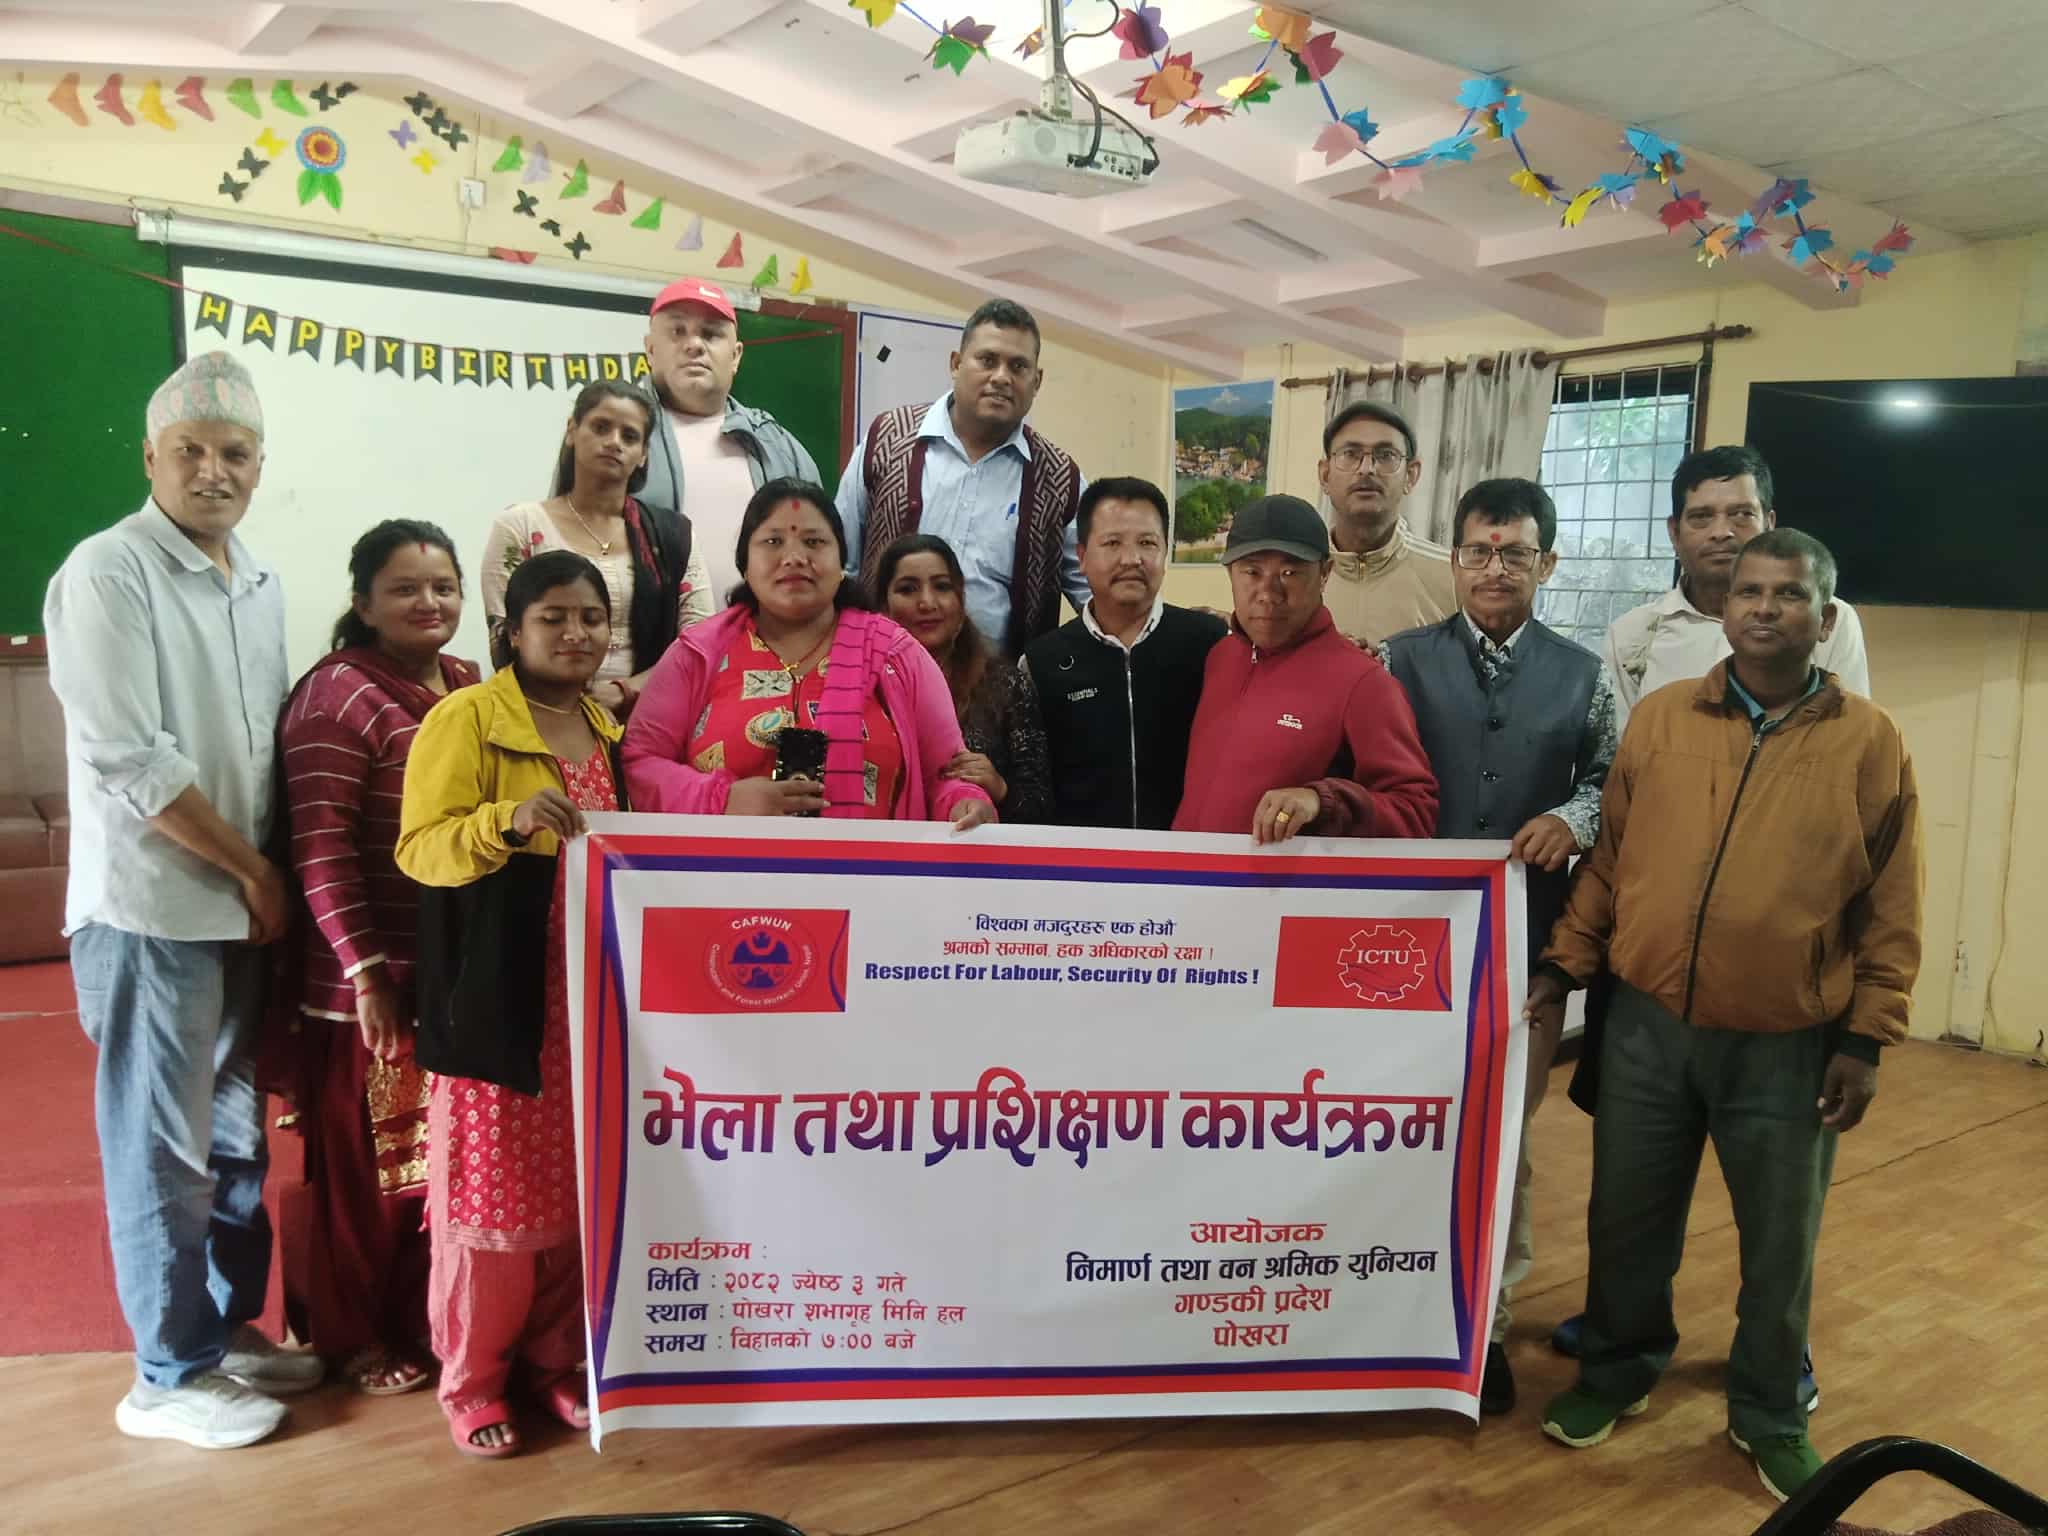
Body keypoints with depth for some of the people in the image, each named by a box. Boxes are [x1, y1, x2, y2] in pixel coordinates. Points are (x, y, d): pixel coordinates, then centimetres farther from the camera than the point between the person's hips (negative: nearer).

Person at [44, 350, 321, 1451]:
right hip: (152, 906, -7)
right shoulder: (108, 572, -11)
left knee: (238, 1132, 16)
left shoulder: (259, 583, 12)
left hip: (245, 904, 7)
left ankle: (228, 1323, 31)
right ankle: (172, 1374, 17)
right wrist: (253, 868, -12)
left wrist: (268, 876, 6)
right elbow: (127, 760, -18)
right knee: (165, 1144, 3)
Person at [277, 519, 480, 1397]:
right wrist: (364, 969, -21)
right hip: (374, 974, -7)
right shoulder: (338, 695, -12)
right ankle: (355, 1335, 26)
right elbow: (320, 849, -18)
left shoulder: (472, 687, 10)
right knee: (367, 1158, 8)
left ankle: (427, 1314, 33)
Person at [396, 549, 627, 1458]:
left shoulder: (610, 730, 14)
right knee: (490, 1188, 2)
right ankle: (471, 1375, 20)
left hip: (593, 1002, 6)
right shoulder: (464, 718, -7)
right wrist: (510, 821, -30)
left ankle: (556, 1356, 27)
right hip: (498, 1000, -5)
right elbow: (421, 848, -14)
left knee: (578, 1188, 11)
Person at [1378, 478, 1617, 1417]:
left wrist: (1574, 819, -10)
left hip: (1530, 936, 1)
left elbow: (1614, 783, 10)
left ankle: (1487, 1320, 24)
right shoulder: (1403, 659, 4)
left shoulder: (1582, 676, 8)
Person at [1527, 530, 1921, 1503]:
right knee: (1628, 1218, 14)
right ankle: (1619, 1369, 38)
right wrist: (1567, 961, 2)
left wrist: (1866, 1039, -3)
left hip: (1790, 1046, -1)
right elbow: (1609, 857, 7)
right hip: (1648, 1024, 2)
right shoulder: (1658, 719, 1)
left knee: (1779, 1243, 14)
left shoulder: (1870, 743, -3)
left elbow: (1890, 911, -1)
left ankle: (1768, 1413, 37)